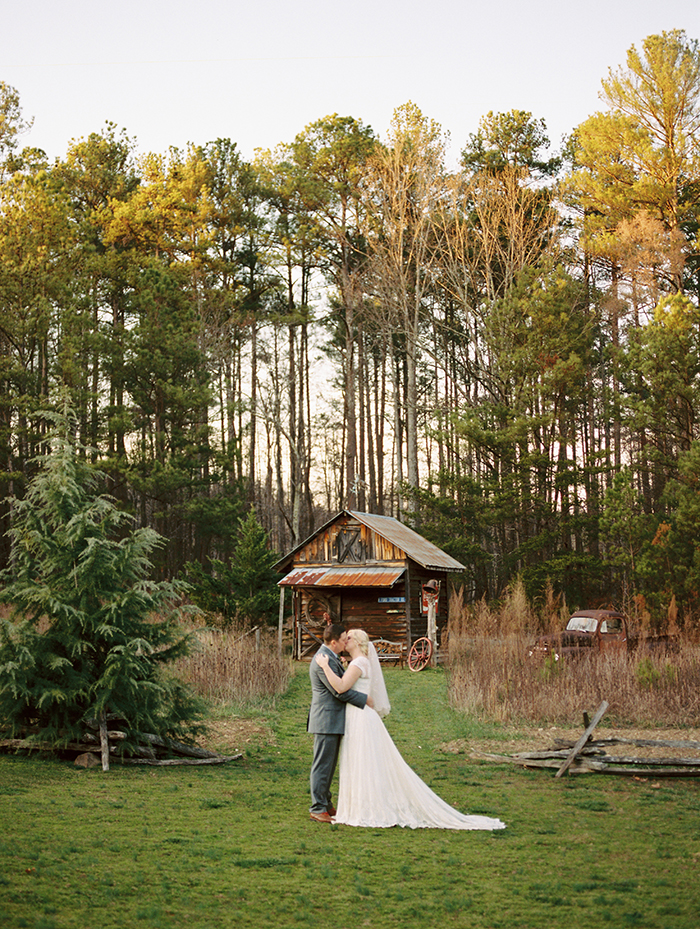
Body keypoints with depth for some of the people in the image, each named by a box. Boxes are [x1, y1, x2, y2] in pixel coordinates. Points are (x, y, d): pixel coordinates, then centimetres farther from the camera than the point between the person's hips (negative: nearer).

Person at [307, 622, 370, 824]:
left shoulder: (330, 657, 15)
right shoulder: (323, 660, -20)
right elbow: (340, 691, -21)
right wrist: (366, 700, -13)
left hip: (334, 721, 10)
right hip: (326, 721, -10)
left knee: (329, 765, 16)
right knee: (322, 765, -4)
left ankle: (325, 803, 24)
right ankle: (318, 809, 1)